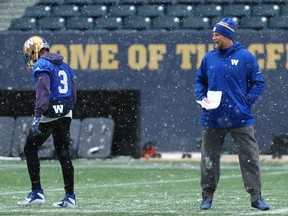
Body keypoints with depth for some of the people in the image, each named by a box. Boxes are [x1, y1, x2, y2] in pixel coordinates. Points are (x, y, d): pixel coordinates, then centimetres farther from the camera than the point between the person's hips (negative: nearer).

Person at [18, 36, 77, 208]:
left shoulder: (42, 66, -7)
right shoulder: (64, 66, 19)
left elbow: (43, 92, -20)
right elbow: (73, 95, 21)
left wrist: (37, 116, -26)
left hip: (49, 114, -7)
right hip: (65, 114, 7)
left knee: (30, 149, 5)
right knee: (64, 153, 8)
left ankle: (37, 192, 0)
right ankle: (70, 197, 5)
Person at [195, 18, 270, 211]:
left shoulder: (245, 57, -2)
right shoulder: (209, 58, 7)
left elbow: (258, 83, 3)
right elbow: (200, 81, 18)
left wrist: (247, 101, -8)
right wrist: (202, 97, 1)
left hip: (240, 118, -2)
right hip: (213, 119, 3)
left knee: (250, 158, -3)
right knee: (209, 159, 6)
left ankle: (256, 197, 2)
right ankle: (207, 197, 16)